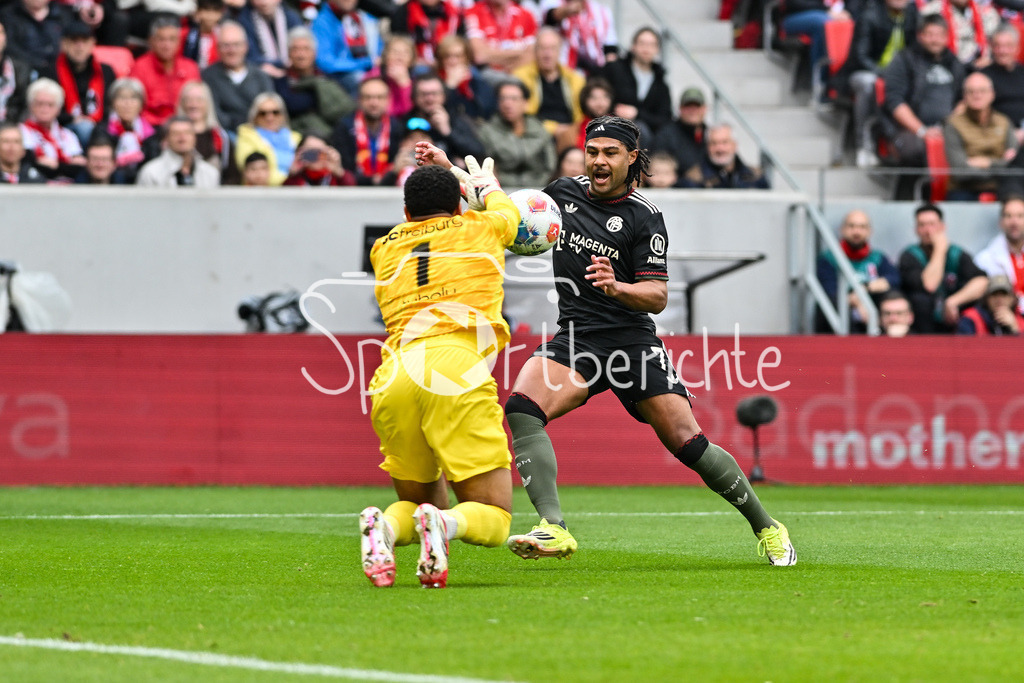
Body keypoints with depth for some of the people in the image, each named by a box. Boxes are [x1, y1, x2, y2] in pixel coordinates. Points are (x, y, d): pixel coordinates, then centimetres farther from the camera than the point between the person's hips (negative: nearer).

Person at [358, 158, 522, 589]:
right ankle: (444, 525, -33)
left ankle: (384, 526, -14)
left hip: (392, 376, 3)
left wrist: (447, 174, 61)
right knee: (493, 520, 3)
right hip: (455, 369, -3)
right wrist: (484, 182, 66)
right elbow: (505, 210, 46)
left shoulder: (383, 248, 25)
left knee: (419, 502, 22)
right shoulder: (481, 230, 21)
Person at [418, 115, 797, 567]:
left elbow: (658, 296, -9)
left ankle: (767, 529, 12)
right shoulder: (564, 192, 8)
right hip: (574, 339, 4)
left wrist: (616, 288, -30)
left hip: (632, 340, -4)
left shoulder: (644, 218, -6)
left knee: (688, 444, -9)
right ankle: (554, 530, -33)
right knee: (521, 409, -25)